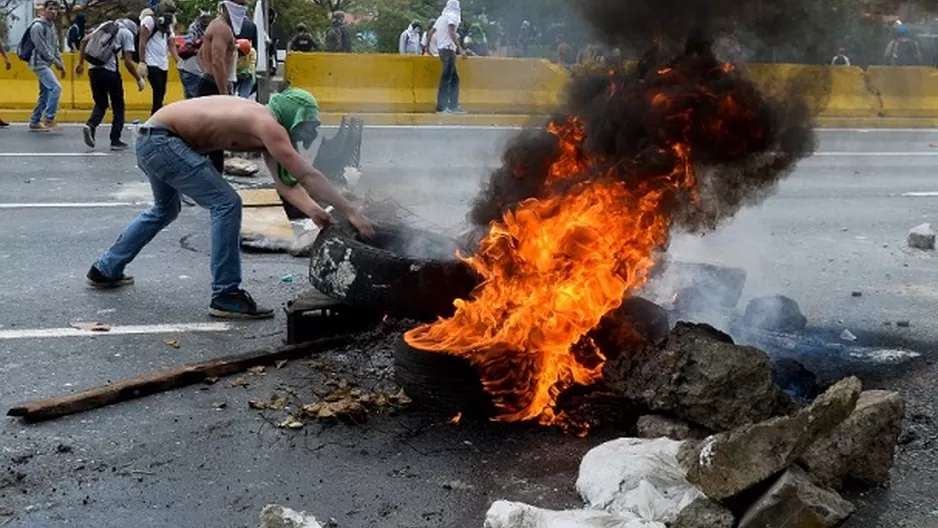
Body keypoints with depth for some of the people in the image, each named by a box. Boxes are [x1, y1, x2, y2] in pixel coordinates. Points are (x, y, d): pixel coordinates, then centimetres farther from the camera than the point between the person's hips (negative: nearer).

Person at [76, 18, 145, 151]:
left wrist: (81, 63, 20)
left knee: (100, 103, 18)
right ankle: (115, 140, 10)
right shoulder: (127, 33, 4)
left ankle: (90, 126, -8)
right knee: (118, 106, 11)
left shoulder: (105, 25, 20)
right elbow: (128, 62, -5)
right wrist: (139, 79, 6)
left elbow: (84, 41, 15)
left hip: (93, 69, 5)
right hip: (110, 71, -5)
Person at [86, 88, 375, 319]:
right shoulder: (266, 123, -18)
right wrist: (351, 212, -20)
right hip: (159, 139, -11)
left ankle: (105, 270, 43)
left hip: (151, 140, 11)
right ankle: (225, 296, -6)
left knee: (165, 209, 31)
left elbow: (286, 183, 3)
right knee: (226, 203, -12)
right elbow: (308, 176, -21)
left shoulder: (263, 128, 8)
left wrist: (313, 210, -12)